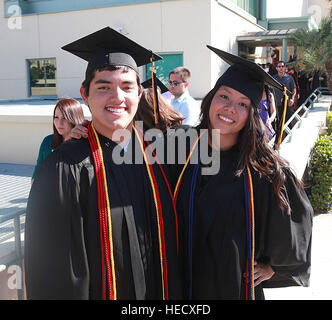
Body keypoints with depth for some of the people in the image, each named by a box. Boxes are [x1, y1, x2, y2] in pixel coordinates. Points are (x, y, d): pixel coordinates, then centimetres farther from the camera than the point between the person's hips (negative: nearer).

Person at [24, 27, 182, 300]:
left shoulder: (156, 152, -6)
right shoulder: (66, 169, -19)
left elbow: (171, 237, 2)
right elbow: (54, 267, -15)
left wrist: (173, 293, 4)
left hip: (159, 290, 4)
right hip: (103, 292, -3)